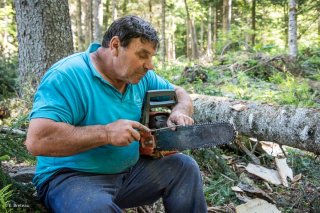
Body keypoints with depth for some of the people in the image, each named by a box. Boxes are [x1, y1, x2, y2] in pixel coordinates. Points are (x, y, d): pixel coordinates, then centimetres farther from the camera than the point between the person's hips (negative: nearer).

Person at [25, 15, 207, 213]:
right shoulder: (67, 76, -21)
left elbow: (179, 93, 16)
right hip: (72, 177, -7)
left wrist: (179, 112, -9)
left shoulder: (140, 76, 3)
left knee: (185, 167, 2)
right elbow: (37, 139, -30)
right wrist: (106, 133, -31)